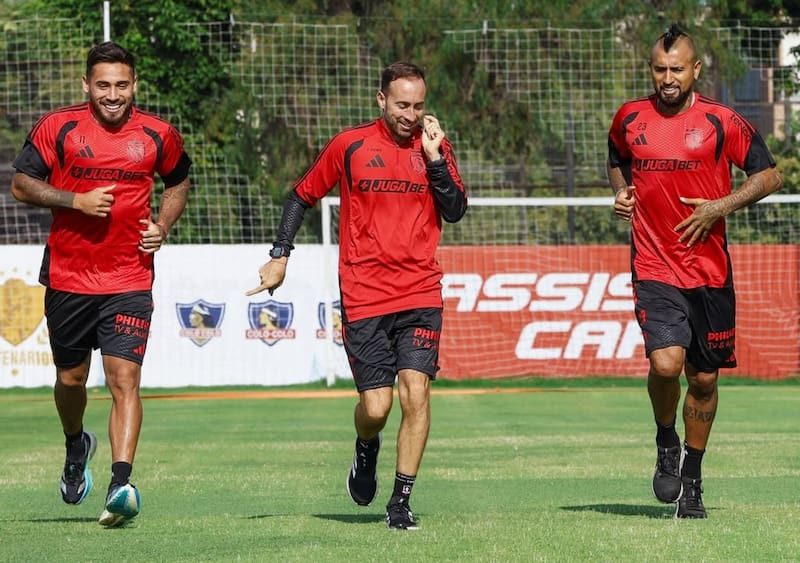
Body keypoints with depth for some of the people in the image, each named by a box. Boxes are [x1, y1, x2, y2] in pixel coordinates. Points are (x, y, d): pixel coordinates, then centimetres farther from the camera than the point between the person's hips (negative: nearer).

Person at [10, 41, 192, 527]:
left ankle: (121, 485, -22)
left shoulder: (158, 136, 1)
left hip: (130, 281, -1)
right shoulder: (58, 128, -3)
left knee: (125, 379, -14)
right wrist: (76, 200, -15)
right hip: (68, 278, 1)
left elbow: (179, 182, 19)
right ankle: (76, 447, 45)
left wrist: (163, 226, 1)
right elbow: (21, 183, -1)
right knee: (71, 378, 14)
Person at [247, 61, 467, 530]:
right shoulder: (350, 146, 3)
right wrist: (281, 254, 9)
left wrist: (434, 159, -9)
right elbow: (303, 195, 14)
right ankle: (367, 450, 30)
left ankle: (401, 501, -3)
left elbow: (455, 211, 0)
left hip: (421, 295, 1)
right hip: (363, 297, -1)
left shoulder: (435, 146, 8)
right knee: (376, 406, -7)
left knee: (416, 393, -12)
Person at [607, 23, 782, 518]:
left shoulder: (721, 121, -3)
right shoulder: (629, 119, 5)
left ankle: (692, 479, 26)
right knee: (666, 362, -21)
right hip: (654, 268, 0)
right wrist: (621, 192, 4)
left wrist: (720, 208, -10)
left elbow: (769, 176, 2)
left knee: (704, 378, 7)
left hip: (710, 270, 0)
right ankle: (666, 443, 8)